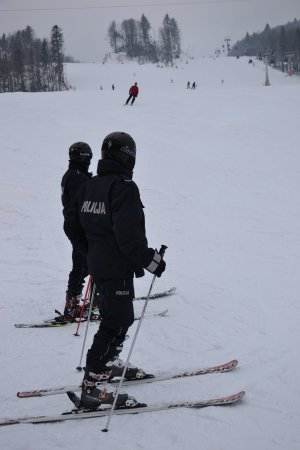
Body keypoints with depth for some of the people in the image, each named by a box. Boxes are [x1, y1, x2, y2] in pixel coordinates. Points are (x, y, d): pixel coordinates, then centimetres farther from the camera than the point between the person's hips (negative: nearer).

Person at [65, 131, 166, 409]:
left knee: (122, 317, 24)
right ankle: (93, 386, -9)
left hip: (98, 264, 9)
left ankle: (109, 364, 38)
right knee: (115, 325, -6)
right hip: (118, 269, -9)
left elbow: (74, 226, 15)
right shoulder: (124, 187, -17)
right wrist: (151, 260, -17)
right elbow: (128, 234, -25)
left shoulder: (90, 186, 9)